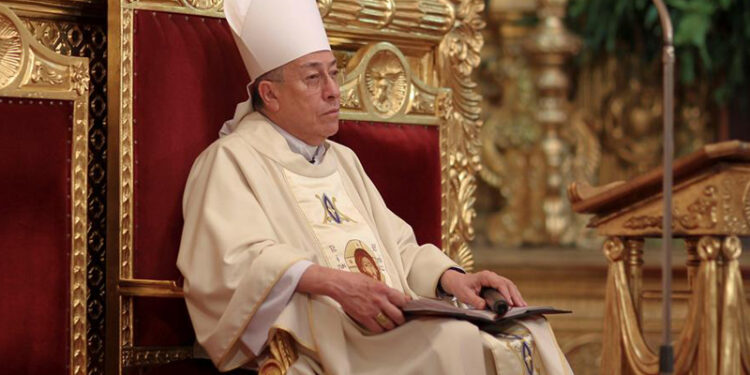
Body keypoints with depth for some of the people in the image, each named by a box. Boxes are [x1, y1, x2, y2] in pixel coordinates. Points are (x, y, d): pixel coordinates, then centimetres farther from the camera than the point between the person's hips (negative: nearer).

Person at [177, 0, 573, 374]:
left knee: (527, 334, -20)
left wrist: (450, 277, 3)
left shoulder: (343, 160, 29)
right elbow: (236, 260, -14)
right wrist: (334, 283, -27)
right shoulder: (232, 160, 3)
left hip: (401, 329, 7)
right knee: (457, 342, -33)